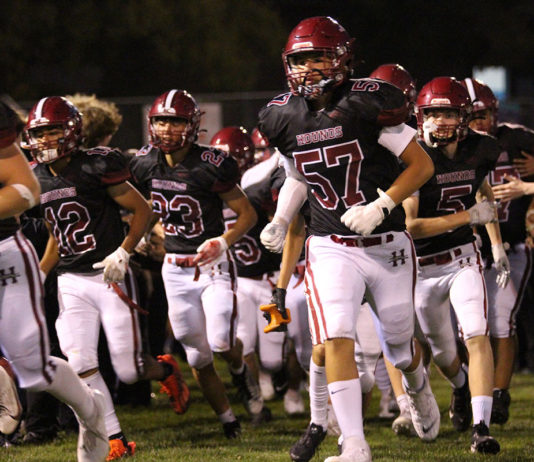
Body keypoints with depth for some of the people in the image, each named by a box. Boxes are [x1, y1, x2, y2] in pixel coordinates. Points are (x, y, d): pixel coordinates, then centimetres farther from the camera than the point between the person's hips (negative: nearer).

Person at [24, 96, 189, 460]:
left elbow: (142, 210, -7)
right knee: (80, 364, -9)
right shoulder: (38, 181, 7)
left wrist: (123, 252, -16)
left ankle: (167, 370, 33)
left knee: (129, 370, -2)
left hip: (110, 277, -5)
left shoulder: (96, 167, -13)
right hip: (71, 283, 5)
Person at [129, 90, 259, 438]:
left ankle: (241, 370, 18)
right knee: (198, 357, 6)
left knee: (221, 343, -18)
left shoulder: (210, 167, -16)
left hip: (213, 264, -4)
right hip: (175, 269, 4)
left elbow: (248, 214, -8)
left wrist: (223, 242, -22)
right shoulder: (146, 164, -1)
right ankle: (228, 421, 23)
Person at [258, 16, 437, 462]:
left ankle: (419, 389, 50)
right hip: (331, 248, 2)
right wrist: (280, 222, 2)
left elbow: (422, 164, -10)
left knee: (399, 345, 14)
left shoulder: (367, 103, -15)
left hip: (387, 244, -2)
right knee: (336, 339, -18)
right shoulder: (284, 116, -1)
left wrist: (381, 206, -21)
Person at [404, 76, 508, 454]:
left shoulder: (478, 150, -7)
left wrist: (498, 248, 12)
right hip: (422, 267, -2)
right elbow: (408, 225, -27)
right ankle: (461, 386, 51)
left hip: (463, 259, 2)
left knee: (477, 334, -18)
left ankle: (481, 427, -22)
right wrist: (469, 216, -26)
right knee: (442, 351, 15)